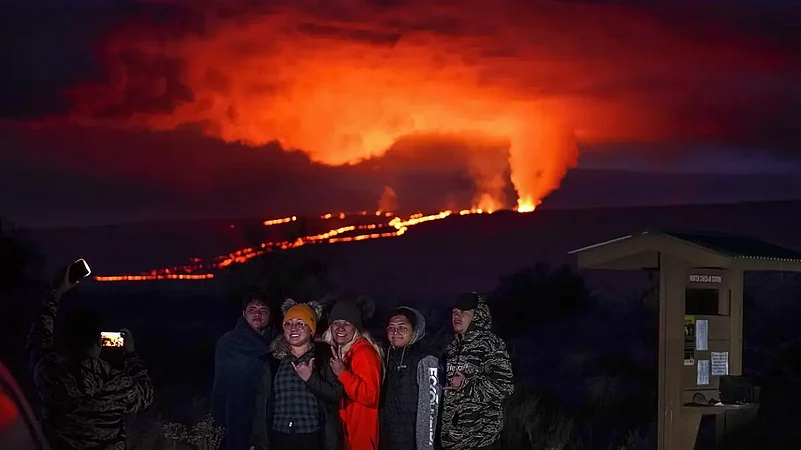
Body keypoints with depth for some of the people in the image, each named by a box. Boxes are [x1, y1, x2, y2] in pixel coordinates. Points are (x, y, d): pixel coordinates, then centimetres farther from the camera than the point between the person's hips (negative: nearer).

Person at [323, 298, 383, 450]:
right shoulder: (337, 351, 11)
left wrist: (343, 374, -28)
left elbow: (370, 395, -24)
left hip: (359, 434, -8)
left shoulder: (363, 352, -16)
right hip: (341, 430, 9)